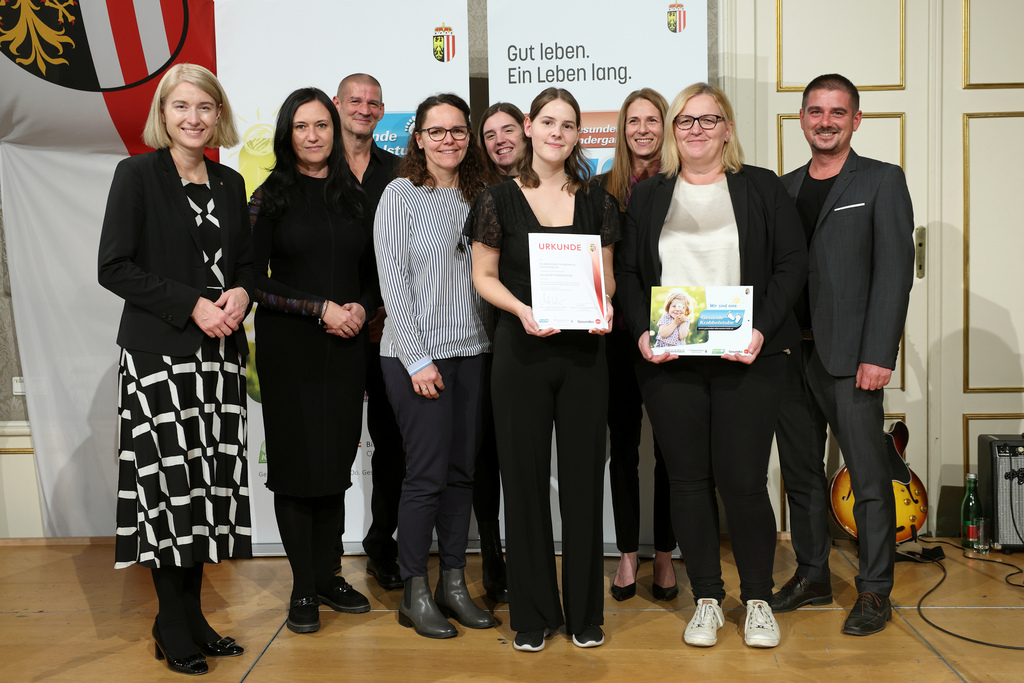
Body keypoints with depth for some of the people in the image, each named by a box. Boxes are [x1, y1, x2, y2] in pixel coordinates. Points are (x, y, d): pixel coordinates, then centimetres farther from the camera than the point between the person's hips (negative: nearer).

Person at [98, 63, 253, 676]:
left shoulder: (230, 184, 14)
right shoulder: (138, 175, -1)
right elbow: (115, 267, -8)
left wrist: (241, 294, -4)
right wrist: (192, 305, -14)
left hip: (220, 352, 5)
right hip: (158, 354, -5)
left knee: (210, 483, 5)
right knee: (170, 484, -4)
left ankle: (194, 618, 18)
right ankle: (174, 627, 12)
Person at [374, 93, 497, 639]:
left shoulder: (479, 196, 12)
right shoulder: (401, 194, -3)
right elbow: (393, 281, -8)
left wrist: (498, 343, 4)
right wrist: (418, 359, -13)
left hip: (473, 352, 5)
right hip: (417, 355, -5)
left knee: (462, 471, 9)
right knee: (427, 473, -2)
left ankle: (454, 583, 21)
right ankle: (414, 594, 11)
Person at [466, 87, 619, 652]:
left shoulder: (597, 202, 8)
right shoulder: (499, 200, 1)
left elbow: (607, 275, 13)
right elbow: (484, 275, 2)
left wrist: (604, 305, -8)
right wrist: (521, 309, -15)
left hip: (584, 350, 2)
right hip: (521, 351, -2)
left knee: (583, 476, 6)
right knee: (525, 478, 5)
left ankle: (585, 611, 21)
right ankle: (532, 612, 20)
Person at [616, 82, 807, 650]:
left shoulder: (761, 188, 7)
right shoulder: (646, 196, 12)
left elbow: (792, 263, 2)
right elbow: (626, 272, 8)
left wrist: (762, 329, -11)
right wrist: (641, 333, -8)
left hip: (746, 359, -1)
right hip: (667, 361, 2)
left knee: (743, 480, -1)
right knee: (687, 480, 6)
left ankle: (757, 600, 18)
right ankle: (706, 599, 20)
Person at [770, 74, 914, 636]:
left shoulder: (882, 181, 1)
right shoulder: (783, 188, 15)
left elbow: (894, 273, -7)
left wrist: (878, 355, -14)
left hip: (849, 357, -5)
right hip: (788, 355, 5)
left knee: (868, 478, 0)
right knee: (800, 474, 12)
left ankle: (874, 591, 13)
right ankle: (812, 576, 26)